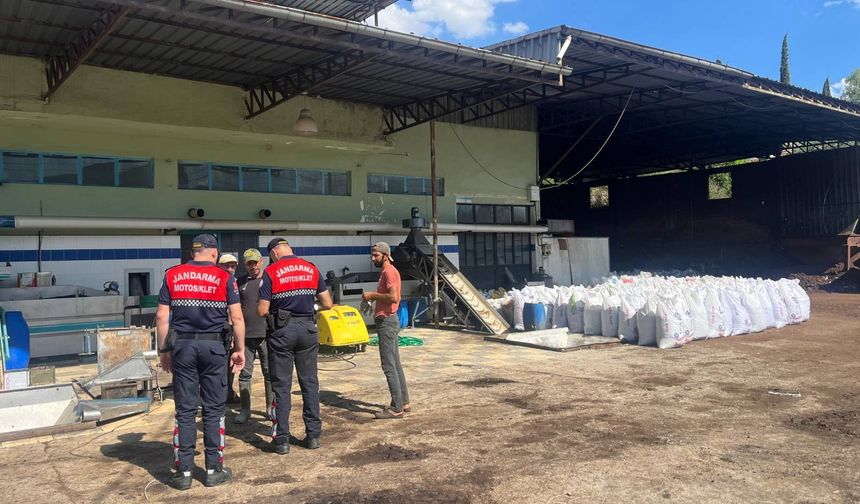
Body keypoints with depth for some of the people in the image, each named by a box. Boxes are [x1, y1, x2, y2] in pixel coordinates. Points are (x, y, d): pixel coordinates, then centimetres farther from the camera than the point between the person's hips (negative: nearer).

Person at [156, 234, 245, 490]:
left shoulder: (172, 275, 5)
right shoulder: (224, 277, -1)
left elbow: (162, 317, 4)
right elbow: (237, 318, -3)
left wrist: (164, 350, 11)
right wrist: (240, 349, 5)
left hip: (182, 345, 2)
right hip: (213, 346, -2)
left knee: (185, 410, 7)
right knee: (213, 410, 7)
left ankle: (184, 472, 11)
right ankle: (214, 470, 12)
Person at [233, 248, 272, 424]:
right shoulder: (240, 282, 9)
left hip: (267, 335, -1)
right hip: (245, 335, 2)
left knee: (269, 373, 6)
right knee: (245, 374, 5)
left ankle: (270, 407, 17)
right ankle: (245, 410, 13)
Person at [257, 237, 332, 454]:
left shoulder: (271, 272, -6)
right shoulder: (312, 269, 5)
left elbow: (262, 311, -8)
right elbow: (327, 304, 5)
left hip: (282, 331, -3)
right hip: (308, 329, 3)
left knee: (281, 385, 5)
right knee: (310, 382, 11)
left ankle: (281, 440, 9)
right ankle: (313, 435, 16)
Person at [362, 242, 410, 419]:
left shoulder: (389, 272, -15)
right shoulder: (386, 272, 17)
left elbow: (393, 297, -27)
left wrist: (373, 295, -17)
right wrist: (374, 296, 11)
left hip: (387, 321, -11)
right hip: (387, 320, 11)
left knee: (388, 366, -7)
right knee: (395, 364, 14)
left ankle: (397, 408, -3)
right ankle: (404, 402, 21)